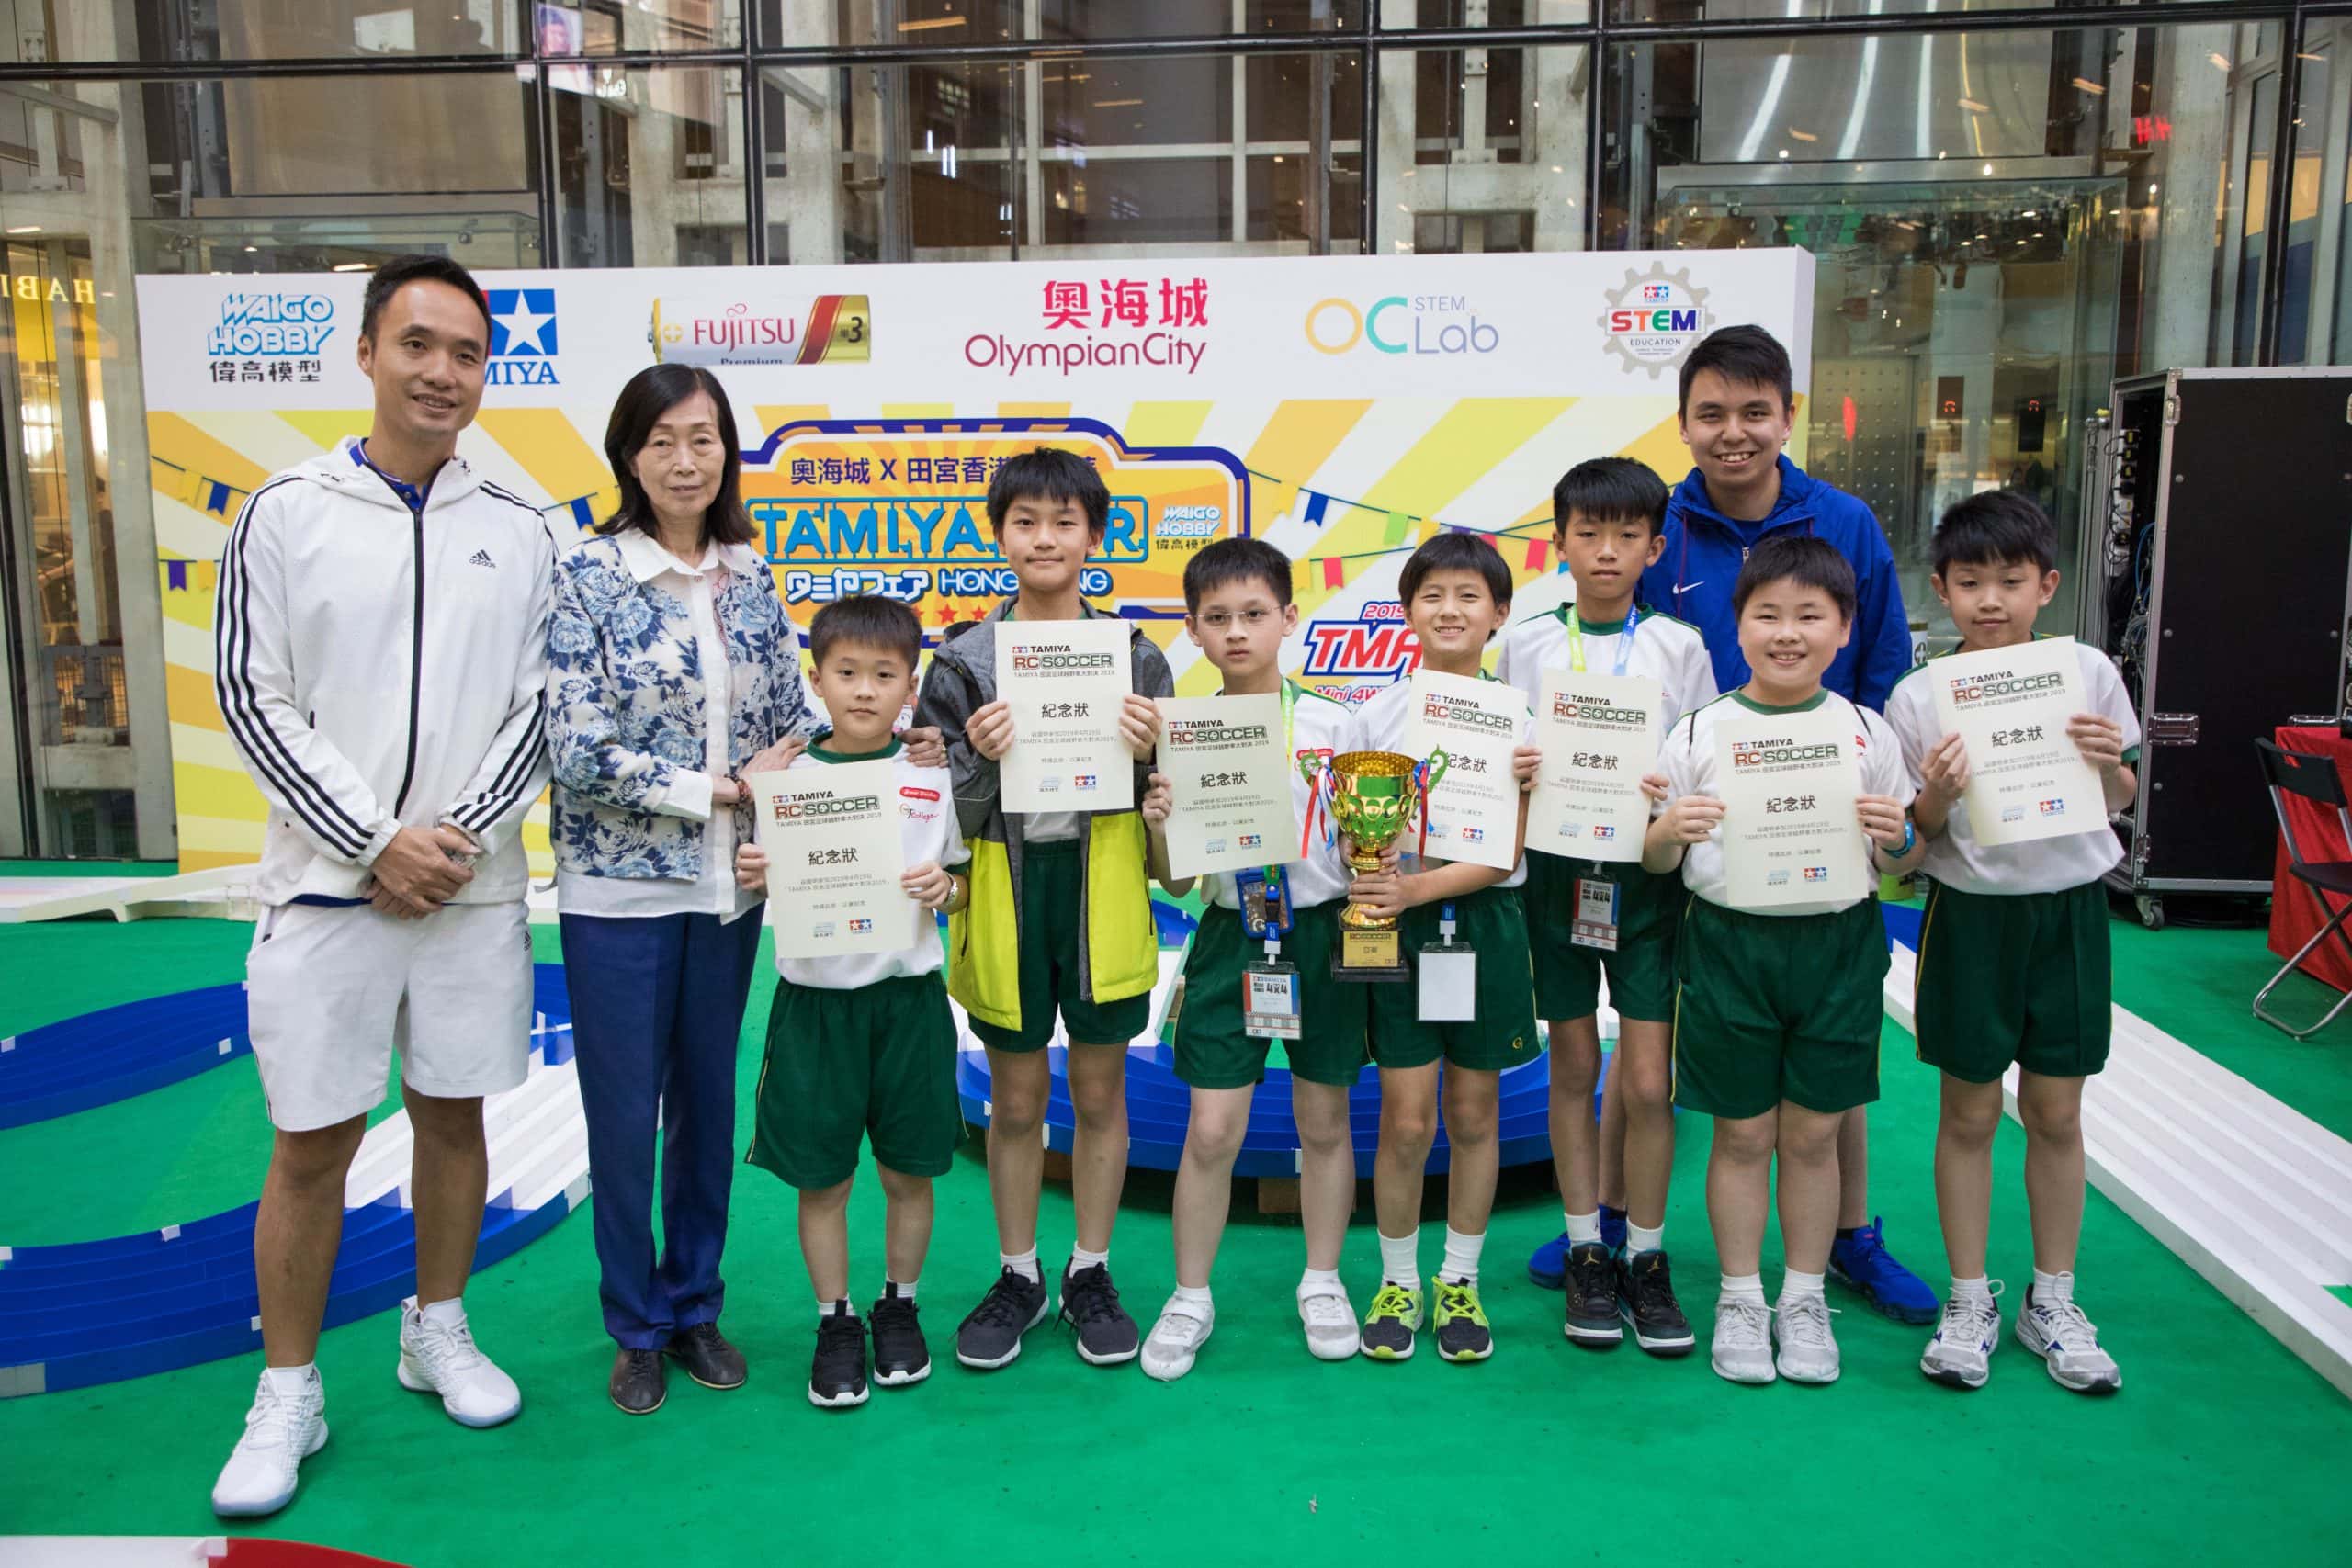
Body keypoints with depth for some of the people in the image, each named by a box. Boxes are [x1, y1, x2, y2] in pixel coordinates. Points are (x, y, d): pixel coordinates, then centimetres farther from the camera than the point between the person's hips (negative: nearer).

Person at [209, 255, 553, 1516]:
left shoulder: (517, 530, 4)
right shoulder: (286, 511, -1)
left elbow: (538, 706, 3)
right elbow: (253, 698, -4)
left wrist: (462, 834, -9)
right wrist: (374, 841, -11)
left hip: (474, 886, 2)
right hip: (328, 885, -2)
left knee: (452, 1115, 13)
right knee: (313, 1143, 5)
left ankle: (437, 1332, 32)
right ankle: (289, 1395, 21)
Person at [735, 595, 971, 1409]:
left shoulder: (934, 776, 1)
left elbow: (971, 883, 7)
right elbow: (765, 880, 7)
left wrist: (945, 889, -14)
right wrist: (753, 876, -14)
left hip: (907, 993, 0)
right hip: (815, 997, 0)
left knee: (909, 1171, 11)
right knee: (821, 1177, 8)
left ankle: (899, 1307, 32)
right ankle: (835, 1323, 26)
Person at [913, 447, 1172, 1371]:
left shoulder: (1135, 656, 1)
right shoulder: (961, 660, -2)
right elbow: (942, 814, -1)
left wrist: (1144, 756, -14)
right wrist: (980, 760, -20)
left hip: (1103, 889, 0)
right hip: (1005, 890, 0)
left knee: (1100, 1093, 11)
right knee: (1015, 1101, 11)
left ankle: (1090, 1275, 28)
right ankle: (1017, 1276, 29)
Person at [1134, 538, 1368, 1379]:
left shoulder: (1331, 724, -3)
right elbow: (1175, 880, 1)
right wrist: (1160, 825, -18)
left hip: (1319, 932, 0)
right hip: (1229, 938, 0)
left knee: (1323, 1121, 12)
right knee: (1210, 1130, 1)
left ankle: (1322, 1283, 31)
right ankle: (1190, 1297, 19)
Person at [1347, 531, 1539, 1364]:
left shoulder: (1519, 720, -1)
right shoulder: (1375, 717, 1)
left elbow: (1508, 854, -7)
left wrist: (1419, 887, -20)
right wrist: (1367, 893, -17)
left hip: (1484, 922, 1)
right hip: (1398, 927, 0)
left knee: (1474, 1114, 10)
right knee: (1407, 1120, 1)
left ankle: (1460, 1282, 26)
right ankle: (1397, 1282, 20)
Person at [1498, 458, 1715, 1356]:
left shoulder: (1680, 647, 3)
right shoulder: (1527, 644, 5)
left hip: (1648, 872, 0)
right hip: (1557, 867, 1)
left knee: (1648, 1080, -1)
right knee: (1574, 1068, 9)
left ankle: (1646, 1258, 16)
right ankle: (1587, 1254, 22)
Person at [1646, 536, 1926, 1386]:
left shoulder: (1868, 733, 2)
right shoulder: (1699, 732, -2)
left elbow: (1906, 862, 8)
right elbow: (1656, 861, 2)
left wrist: (1895, 837, -14)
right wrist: (1669, 831, -19)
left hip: (1837, 943, 1)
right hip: (1730, 942, -1)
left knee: (1812, 1132, 10)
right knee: (1742, 1133, 8)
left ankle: (1804, 1299, 26)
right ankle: (1741, 1300, 24)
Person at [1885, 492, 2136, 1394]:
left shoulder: (2087, 673, -4)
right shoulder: (1919, 696, -8)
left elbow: (2119, 802, 7)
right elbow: (1922, 833, -3)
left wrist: (2107, 765, -14)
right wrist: (1936, 797, -24)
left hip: (2068, 905, 2)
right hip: (1971, 911, -1)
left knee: (2056, 1112, 10)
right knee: (1969, 1115, 7)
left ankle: (2053, 1301, 26)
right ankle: (1969, 1301, 22)